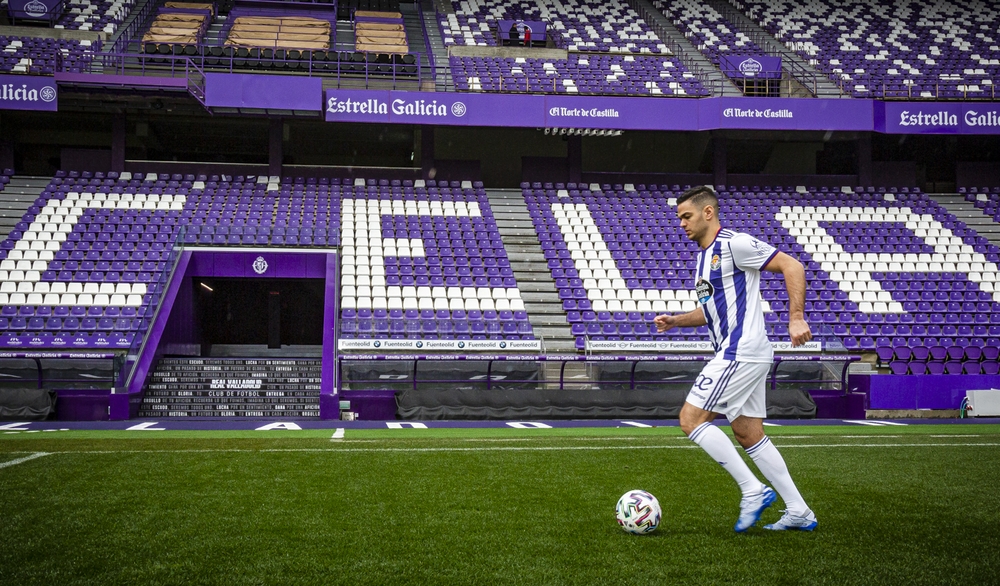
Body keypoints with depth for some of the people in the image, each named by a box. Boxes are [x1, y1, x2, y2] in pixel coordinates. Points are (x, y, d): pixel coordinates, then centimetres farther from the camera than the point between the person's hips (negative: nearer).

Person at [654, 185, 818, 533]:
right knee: (749, 436, 10)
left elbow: (791, 266, -13)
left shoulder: (733, 244, -10)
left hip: (741, 351, -10)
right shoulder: (705, 256, 19)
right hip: (736, 356, 10)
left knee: (691, 419, -10)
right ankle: (798, 513, 14)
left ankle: (753, 490, -7)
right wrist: (675, 321, 14)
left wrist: (796, 318, -19)